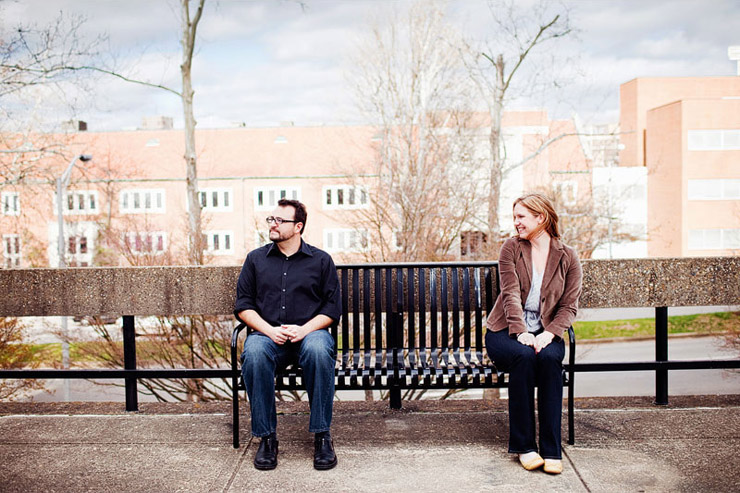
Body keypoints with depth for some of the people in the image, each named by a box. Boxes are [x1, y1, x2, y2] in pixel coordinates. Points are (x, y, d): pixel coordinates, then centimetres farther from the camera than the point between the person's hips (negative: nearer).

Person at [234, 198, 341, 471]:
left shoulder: (321, 260, 10)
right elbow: (243, 306, 9)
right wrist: (269, 330, -9)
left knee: (319, 350, -36)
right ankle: (266, 436, -20)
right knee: (254, 354, -34)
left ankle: (322, 435, -22)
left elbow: (332, 308, 5)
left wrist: (304, 329, -12)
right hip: (267, 332, 1)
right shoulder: (256, 259, 15)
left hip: (309, 330, -1)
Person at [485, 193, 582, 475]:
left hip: (545, 333, 1)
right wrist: (521, 332, -24)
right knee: (524, 356, -33)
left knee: (550, 357, -33)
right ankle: (524, 446, -21)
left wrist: (548, 334, -18)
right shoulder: (511, 247, 2)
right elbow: (511, 294, -9)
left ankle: (551, 450, -24)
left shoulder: (567, 258, 4)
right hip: (506, 332, -1)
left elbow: (569, 306, 0)